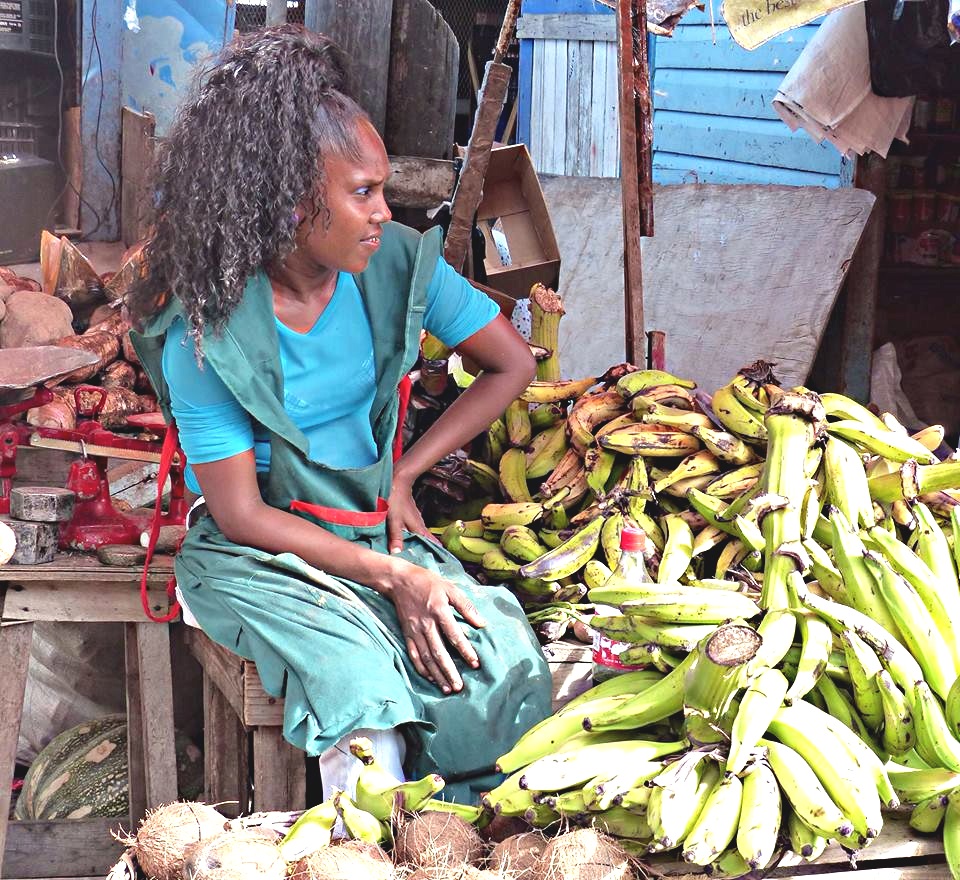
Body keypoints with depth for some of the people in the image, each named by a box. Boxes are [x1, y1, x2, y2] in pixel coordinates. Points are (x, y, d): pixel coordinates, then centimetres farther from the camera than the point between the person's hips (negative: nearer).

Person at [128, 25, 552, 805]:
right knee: (362, 689, -32)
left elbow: (513, 364, 4)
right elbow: (241, 513, -15)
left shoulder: (397, 263, -6)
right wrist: (392, 576, -22)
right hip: (262, 551, -4)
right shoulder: (207, 334, -17)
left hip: (379, 526, 4)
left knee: (507, 666, -23)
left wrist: (404, 474, -4)